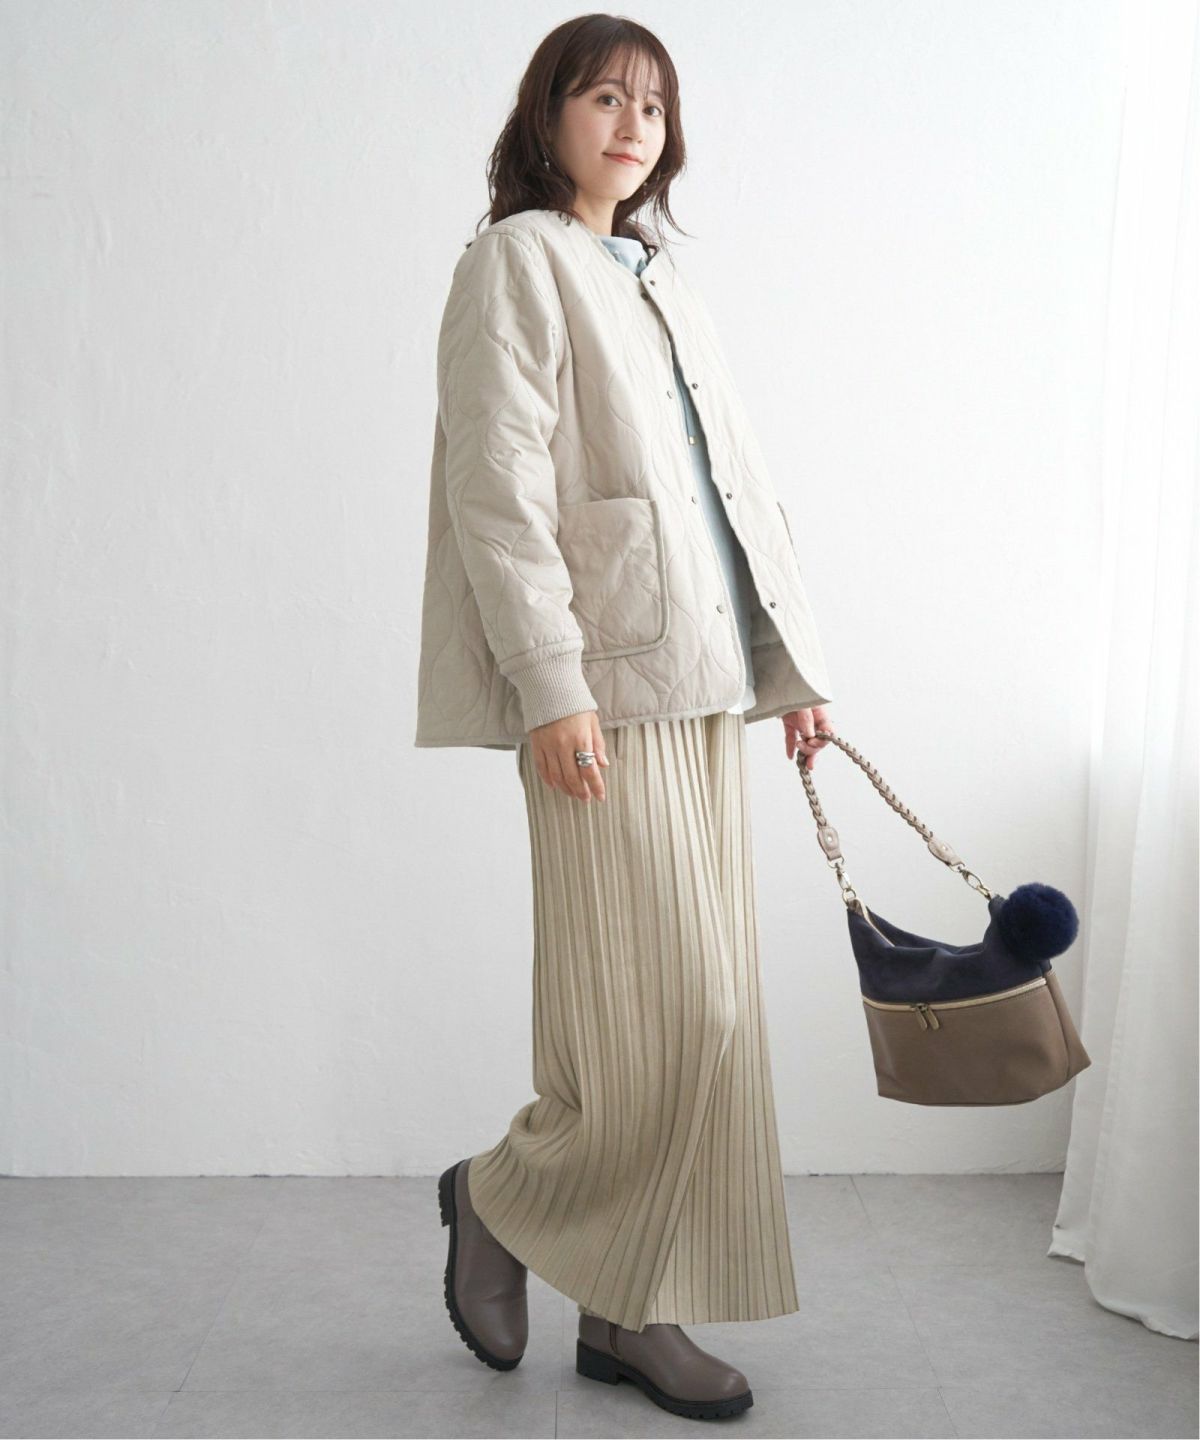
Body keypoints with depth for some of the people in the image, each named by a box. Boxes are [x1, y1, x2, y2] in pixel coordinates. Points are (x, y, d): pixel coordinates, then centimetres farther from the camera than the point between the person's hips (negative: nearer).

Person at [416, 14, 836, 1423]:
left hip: (704, 681, 8)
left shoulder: (666, 285, 23)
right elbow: (499, 489, -11)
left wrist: (793, 667, 13)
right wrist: (552, 687, -20)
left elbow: (738, 484, 20)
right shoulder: (516, 260, 0)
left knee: (701, 1013, 7)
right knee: (664, 1012, -7)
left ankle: (630, 1307, 19)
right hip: (605, 683, -8)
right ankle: (503, 1194, 19)